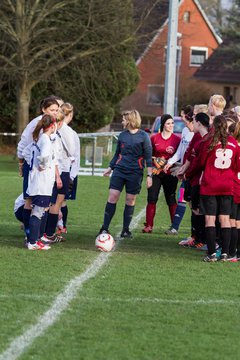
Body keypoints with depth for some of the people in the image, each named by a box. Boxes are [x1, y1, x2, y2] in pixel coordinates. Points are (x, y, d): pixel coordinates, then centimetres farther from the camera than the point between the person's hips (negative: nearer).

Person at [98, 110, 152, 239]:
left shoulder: (143, 136, -4)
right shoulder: (122, 135, 9)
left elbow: (148, 157, -2)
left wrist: (149, 175, -6)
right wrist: (110, 167, 20)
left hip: (135, 173, -3)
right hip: (119, 170, 3)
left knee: (130, 200, 3)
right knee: (112, 197, -7)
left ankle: (125, 230, 13)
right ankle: (105, 228, -4)